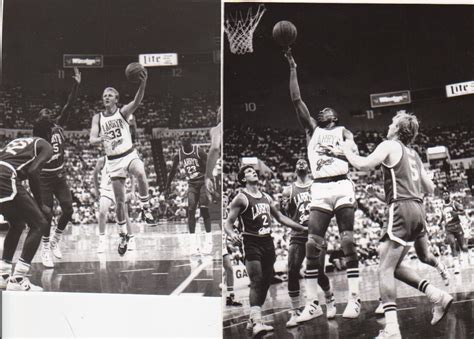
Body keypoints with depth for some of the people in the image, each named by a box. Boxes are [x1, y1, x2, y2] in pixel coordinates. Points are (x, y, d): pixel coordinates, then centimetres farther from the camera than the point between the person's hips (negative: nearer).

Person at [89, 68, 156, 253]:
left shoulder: (123, 111, -2)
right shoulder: (98, 118, 4)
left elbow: (137, 101, -23)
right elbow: (92, 139, -5)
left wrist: (143, 84, -43)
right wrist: (101, 139, -30)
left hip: (130, 154, -2)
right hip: (113, 160, 2)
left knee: (140, 174, -36)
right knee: (119, 200, 5)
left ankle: (146, 209, -17)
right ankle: (124, 234, 21)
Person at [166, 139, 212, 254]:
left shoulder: (199, 152, -12)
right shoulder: (179, 155, 1)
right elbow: (173, 171, 14)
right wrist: (168, 186, 17)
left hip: (203, 182, -4)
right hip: (191, 184, 4)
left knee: (204, 209, -11)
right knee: (191, 211, -6)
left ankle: (209, 241, -5)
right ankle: (193, 243, -3)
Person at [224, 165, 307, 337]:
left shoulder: (266, 197, 15)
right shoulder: (241, 198, -4)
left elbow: (279, 217, 24)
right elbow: (228, 222, -8)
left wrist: (302, 228, 22)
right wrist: (231, 234, -31)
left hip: (268, 242, 7)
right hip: (252, 243, -7)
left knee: (266, 282, 8)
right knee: (256, 282, -15)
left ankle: (252, 320, 19)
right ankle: (257, 322, -20)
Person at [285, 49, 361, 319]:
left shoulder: (343, 132, 14)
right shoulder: (312, 129, 20)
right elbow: (297, 100, 10)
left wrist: (337, 151, -24)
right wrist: (293, 69, 7)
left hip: (342, 186, -3)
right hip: (319, 189, 3)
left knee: (348, 241, -8)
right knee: (312, 244, -4)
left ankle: (355, 299, -6)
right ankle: (315, 303, 0)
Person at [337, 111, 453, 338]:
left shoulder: (390, 146, 0)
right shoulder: (413, 154, 22)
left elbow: (363, 165, -13)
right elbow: (430, 188, 23)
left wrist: (347, 150, 3)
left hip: (402, 209, -8)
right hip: (418, 210, 8)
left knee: (385, 269, -8)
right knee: (393, 265, 18)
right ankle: (437, 296, 7)